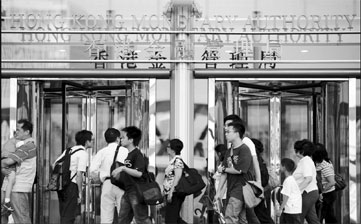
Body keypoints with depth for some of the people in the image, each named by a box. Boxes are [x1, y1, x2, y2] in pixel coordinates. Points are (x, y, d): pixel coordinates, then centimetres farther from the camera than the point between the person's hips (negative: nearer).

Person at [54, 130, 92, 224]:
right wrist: (80, 193, -9)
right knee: (69, 216, -3)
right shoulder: (83, 153, -7)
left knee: (64, 214, 15)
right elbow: (79, 174, -13)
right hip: (71, 185, -8)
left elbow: (54, 165, 15)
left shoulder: (69, 150, 16)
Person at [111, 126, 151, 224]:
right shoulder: (128, 155, 14)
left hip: (137, 192, -9)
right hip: (128, 192, 9)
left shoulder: (138, 154, -13)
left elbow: (139, 173, -24)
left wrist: (123, 168, -24)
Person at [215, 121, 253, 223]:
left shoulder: (244, 150, -9)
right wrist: (218, 192, 8)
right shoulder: (229, 151, 15)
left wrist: (223, 169, -2)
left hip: (241, 189, -8)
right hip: (231, 190, 8)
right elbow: (224, 174, 12)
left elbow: (239, 170, -18)